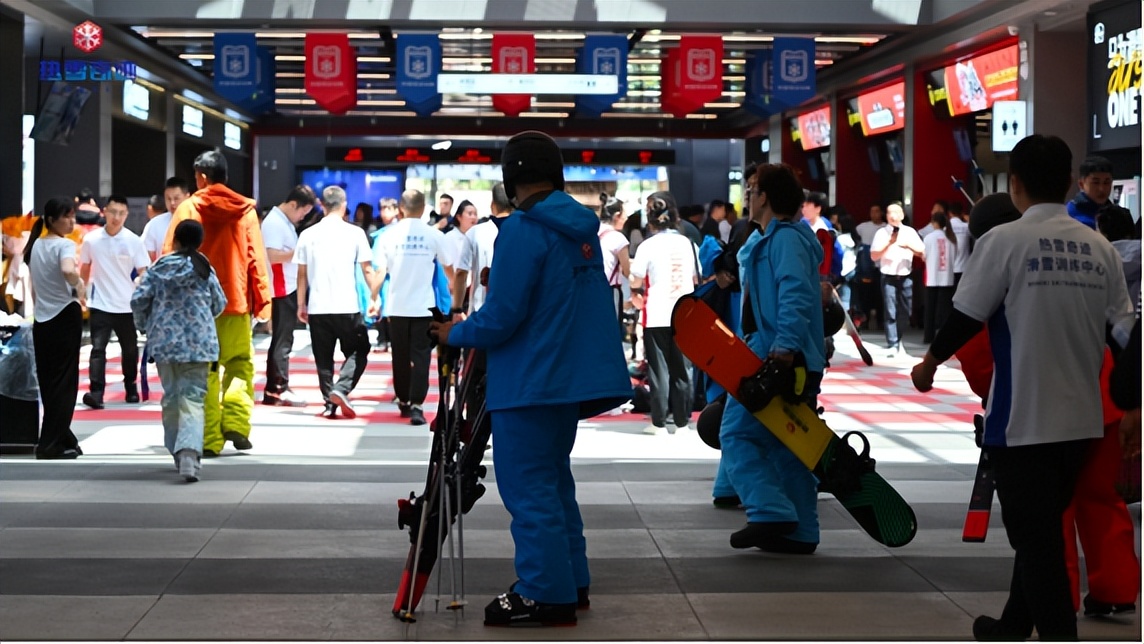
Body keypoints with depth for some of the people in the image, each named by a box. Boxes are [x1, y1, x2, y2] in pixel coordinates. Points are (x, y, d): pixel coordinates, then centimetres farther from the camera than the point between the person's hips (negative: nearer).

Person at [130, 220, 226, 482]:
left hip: (164, 342, 2)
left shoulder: (158, 268, 1)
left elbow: (138, 300, -1)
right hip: (198, 343, -2)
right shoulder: (205, 270, 0)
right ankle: (189, 453, -26)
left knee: (171, 396, 16)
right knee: (192, 399, -6)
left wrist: (144, 325, 18)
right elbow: (219, 305, 8)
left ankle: (178, 452, 22)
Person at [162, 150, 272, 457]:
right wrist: (262, 300, 6)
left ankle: (209, 439, 4)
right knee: (240, 364, 16)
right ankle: (236, 424, -1)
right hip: (237, 302, 1)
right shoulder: (245, 210, 2)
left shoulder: (188, 209, -2)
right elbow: (257, 258, 2)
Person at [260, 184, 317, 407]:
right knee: (282, 341, -6)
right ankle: (279, 389, -2)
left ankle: (273, 390, 16)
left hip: (289, 289, 10)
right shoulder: (274, 222, -14)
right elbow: (273, 256, -24)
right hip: (280, 290, -10)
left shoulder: (285, 222, 15)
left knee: (281, 340, 12)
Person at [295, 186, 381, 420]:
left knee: (324, 358, 11)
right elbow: (368, 271, -3)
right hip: (347, 307, -2)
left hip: (317, 308, 2)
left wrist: (301, 304, 15)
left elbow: (302, 274, 7)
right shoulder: (355, 233, -3)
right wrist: (374, 297, 7)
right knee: (358, 352, 12)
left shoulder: (308, 235, 4)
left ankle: (330, 403, 9)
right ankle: (341, 390, -7)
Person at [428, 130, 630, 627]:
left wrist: (456, 334, -3)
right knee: (552, 478, 20)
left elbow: (501, 317, -20)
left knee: (528, 488, -1)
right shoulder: (582, 227, 8)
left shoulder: (523, 230, -18)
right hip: (572, 376, 9)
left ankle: (547, 595, 1)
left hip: (529, 381, -9)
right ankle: (570, 582, 26)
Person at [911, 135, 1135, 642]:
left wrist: (930, 362, 10)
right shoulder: (1099, 247, 3)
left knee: (1038, 541, 0)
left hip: (1023, 416, -6)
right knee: (1043, 531, 21)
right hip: (1080, 417, 6)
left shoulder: (1005, 240, -12)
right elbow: (1124, 328, 5)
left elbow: (967, 316, -8)